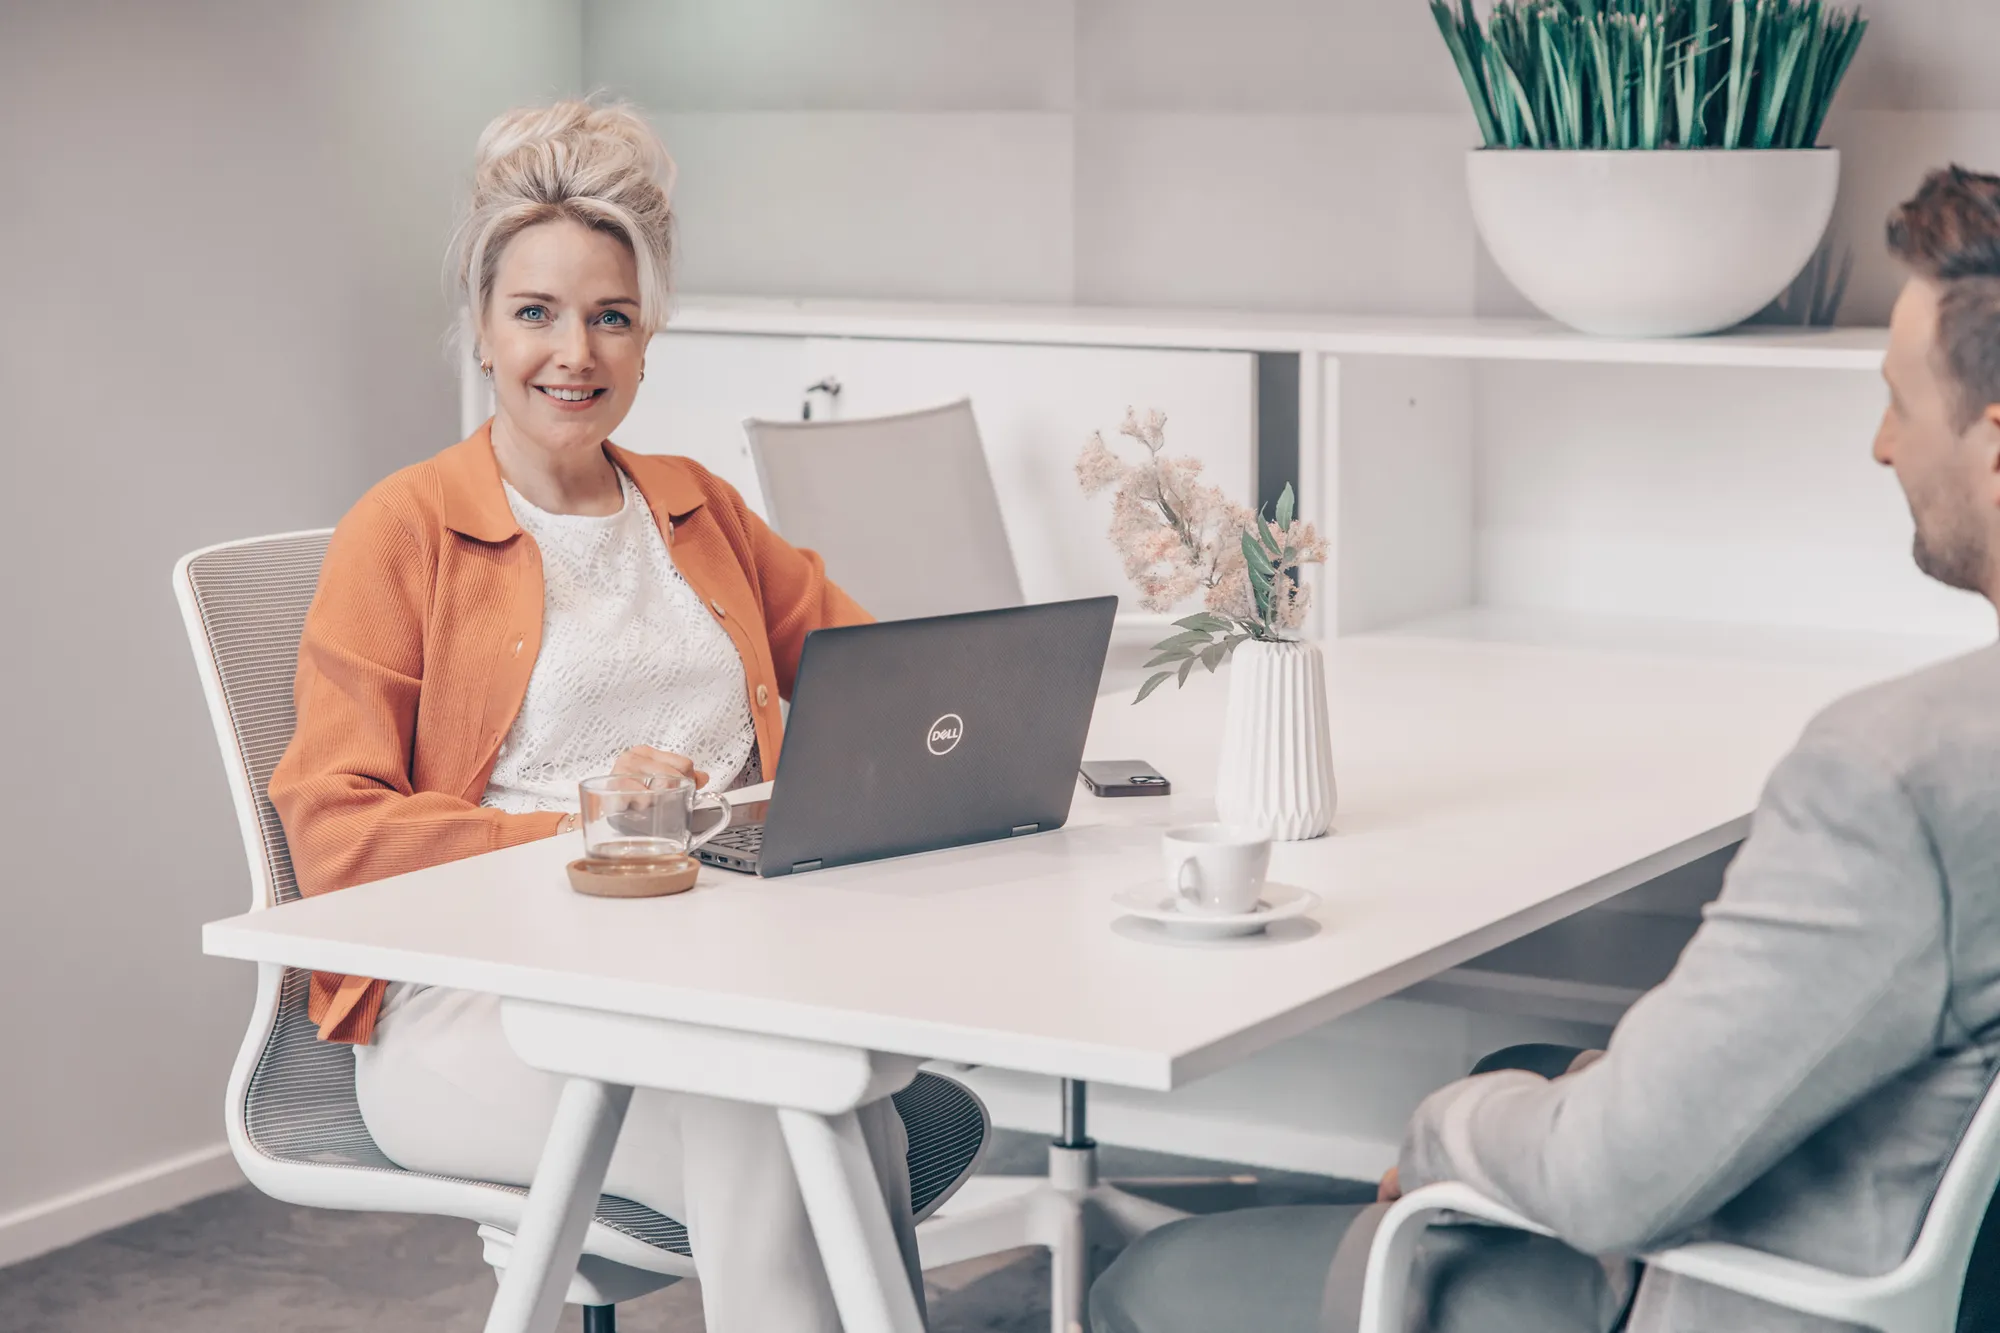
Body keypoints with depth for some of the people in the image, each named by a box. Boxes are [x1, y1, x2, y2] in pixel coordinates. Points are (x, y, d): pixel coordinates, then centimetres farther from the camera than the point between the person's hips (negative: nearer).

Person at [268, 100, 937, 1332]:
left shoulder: (694, 509, 22)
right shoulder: (402, 535, 5)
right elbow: (331, 835, -2)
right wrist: (578, 825, -15)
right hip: (478, 993, -4)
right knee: (776, 1123, -35)